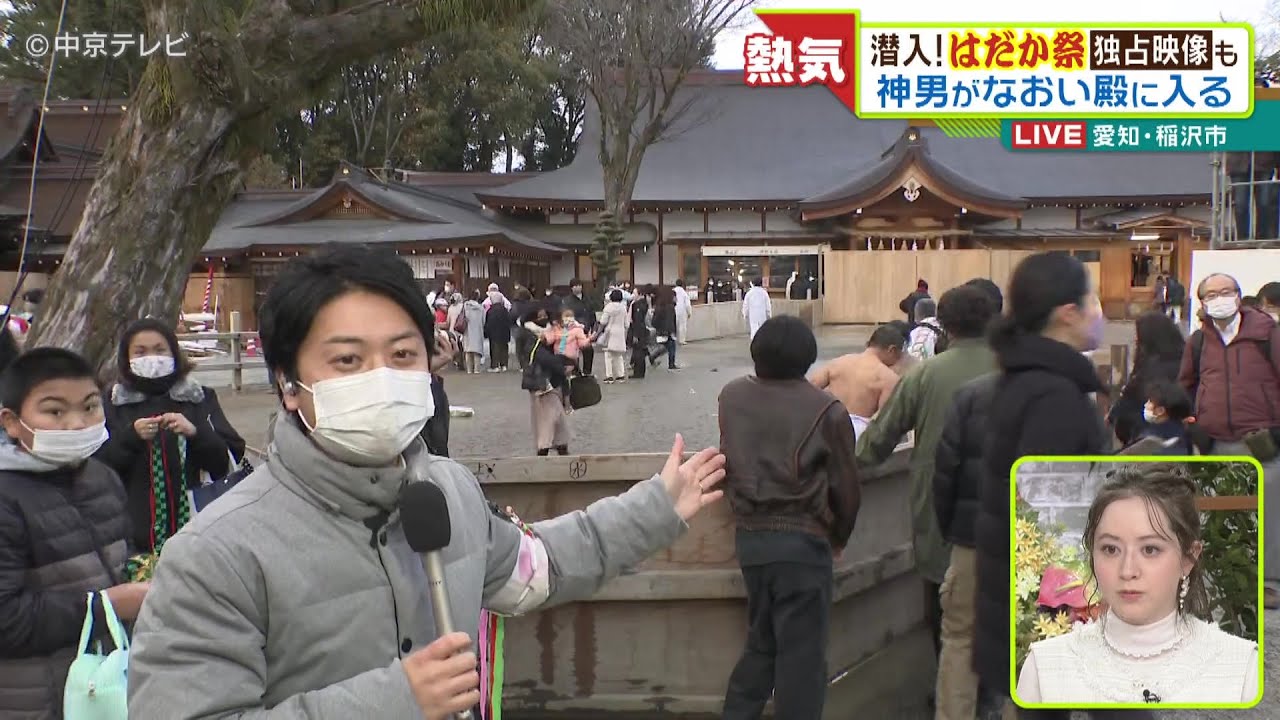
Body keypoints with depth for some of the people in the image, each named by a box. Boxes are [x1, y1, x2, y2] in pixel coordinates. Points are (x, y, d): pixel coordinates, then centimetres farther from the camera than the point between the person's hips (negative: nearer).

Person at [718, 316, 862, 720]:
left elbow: (728, 463, 10)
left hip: (749, 536, 5)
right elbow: (845, 485, -2)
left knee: (761, 642, 20)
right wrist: (838, 538, 14)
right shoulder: (826, 410, -8)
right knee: (801, 654, 4)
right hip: (802, 540, -5)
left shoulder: (731, 397, 4)